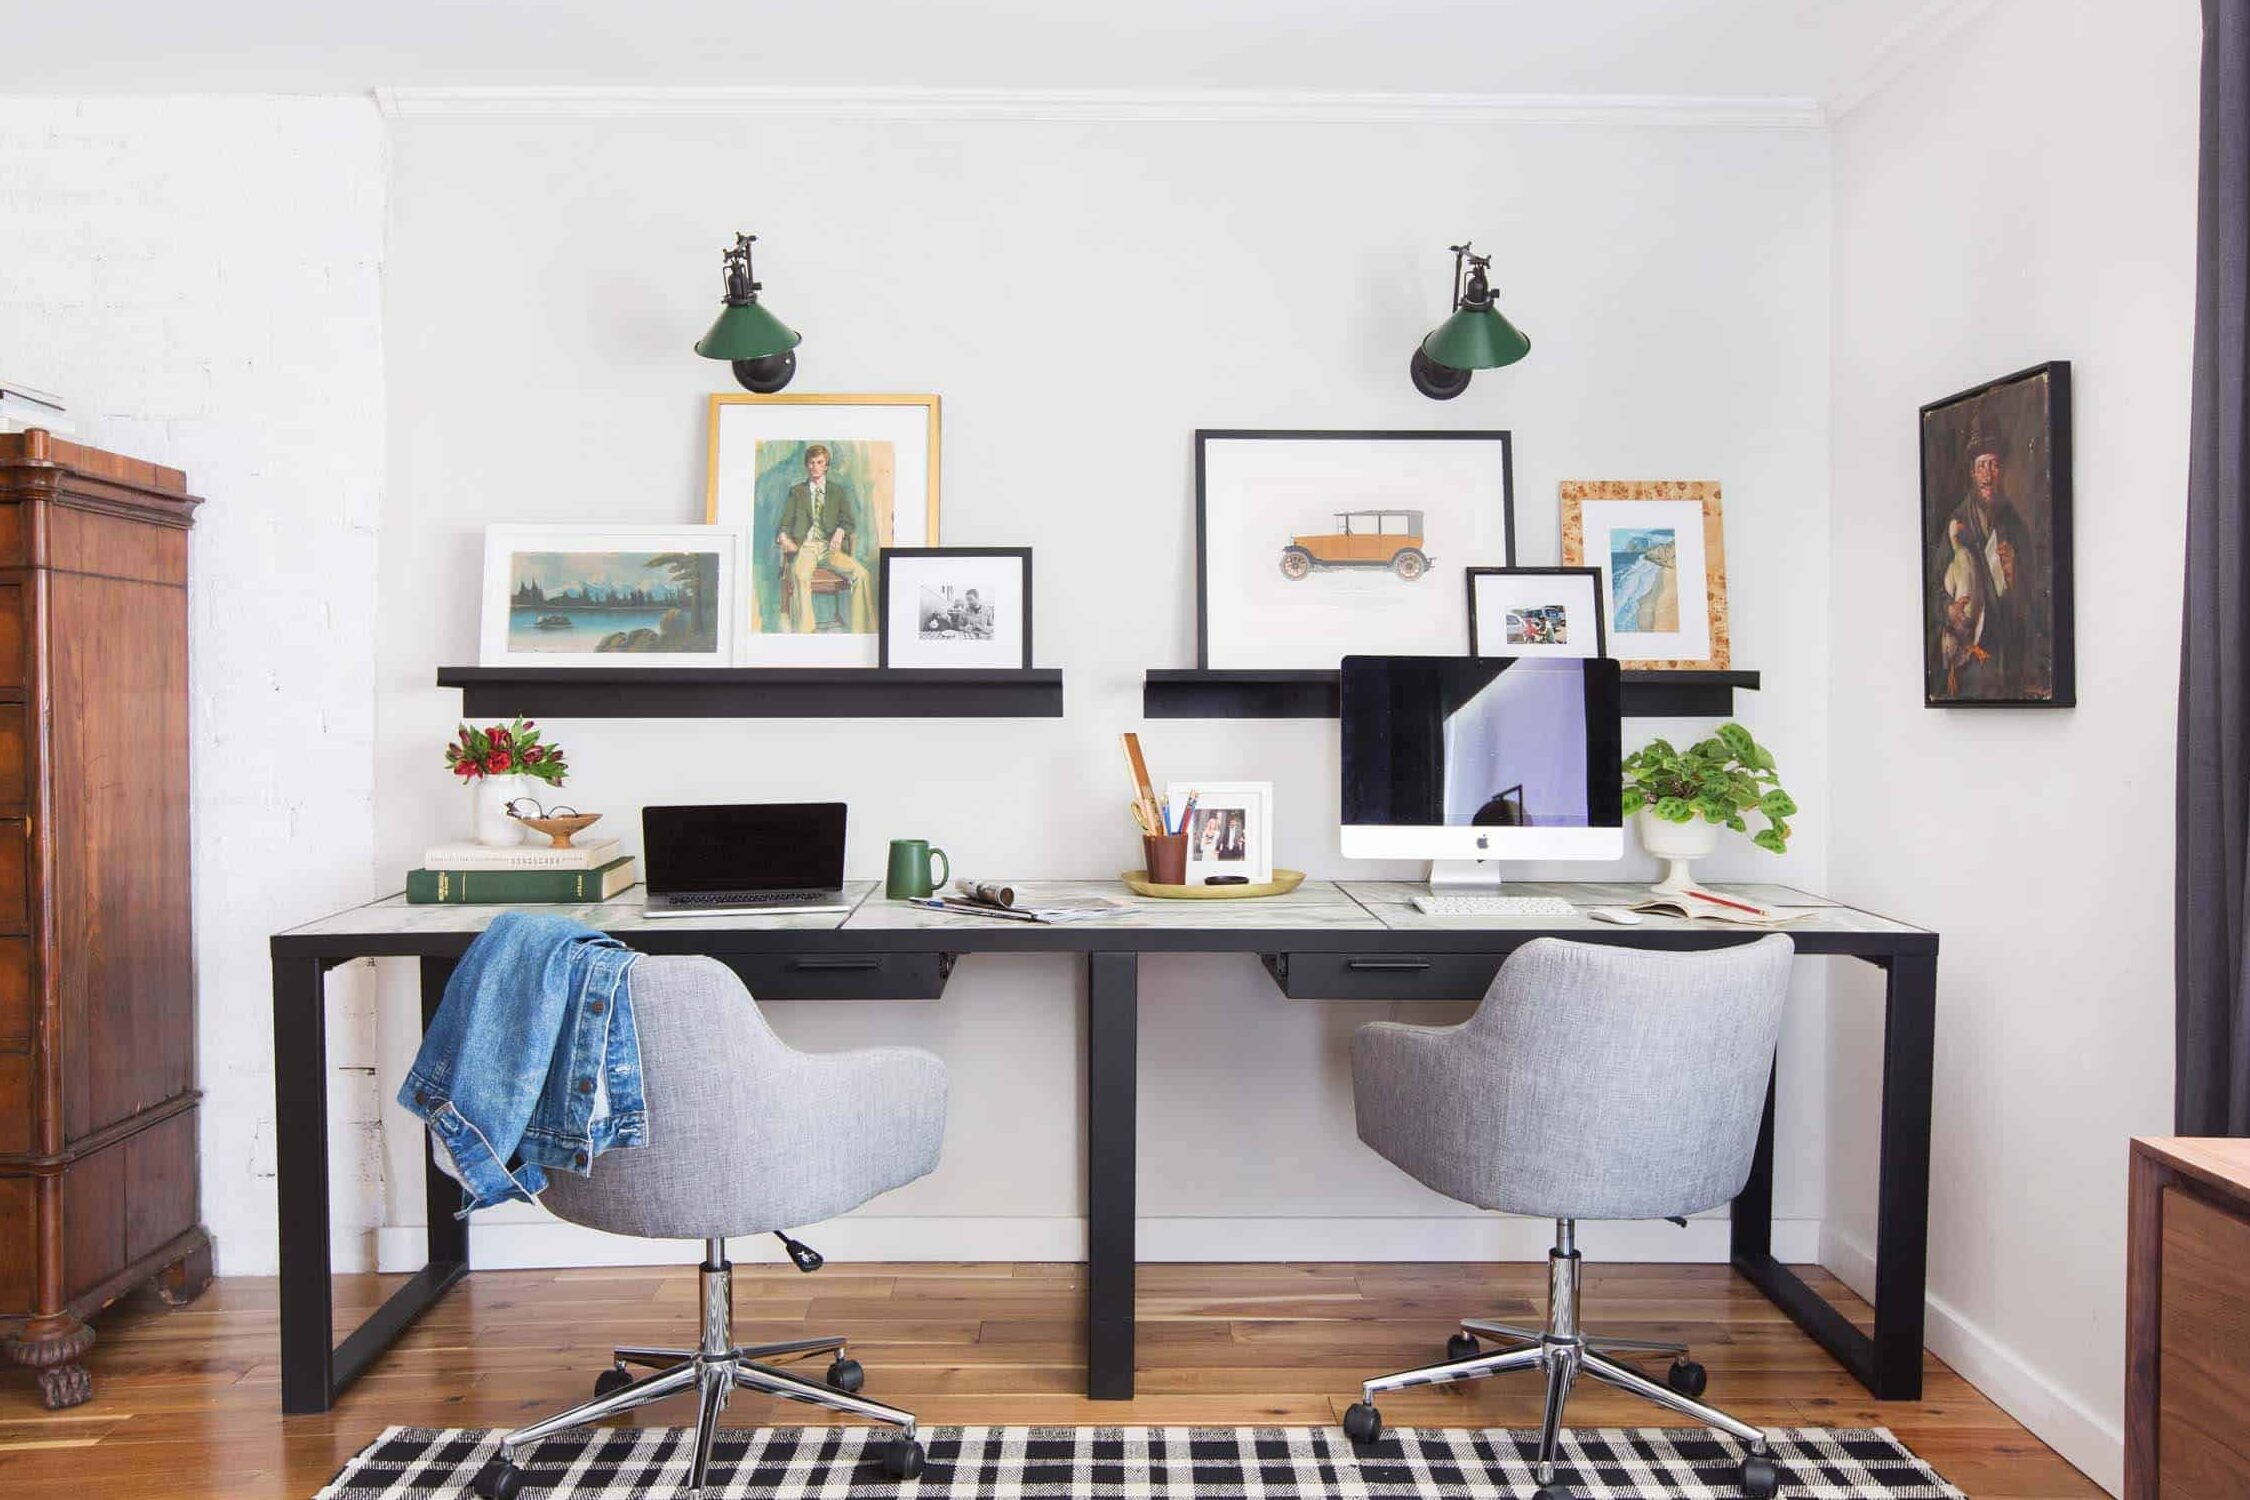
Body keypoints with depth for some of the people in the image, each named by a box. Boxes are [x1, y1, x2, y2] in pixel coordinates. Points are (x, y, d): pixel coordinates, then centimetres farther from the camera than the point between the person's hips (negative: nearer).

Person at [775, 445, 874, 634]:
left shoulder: (838, 490, 19)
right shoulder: (796, 491, 19)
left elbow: (850, 520, 8)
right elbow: (785, 523, 12)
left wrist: (840, 532, -15)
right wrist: (784, 538, -12)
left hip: (831, 547, 1)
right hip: (805, 546, -1)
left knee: (861, 573, -27)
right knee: (800, 575, -37)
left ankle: (863, 631, -24)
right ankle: (803, 632, -41)